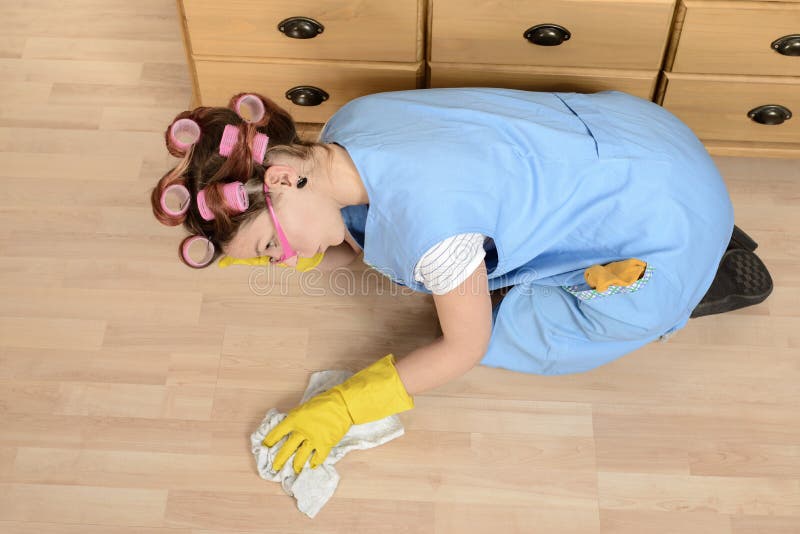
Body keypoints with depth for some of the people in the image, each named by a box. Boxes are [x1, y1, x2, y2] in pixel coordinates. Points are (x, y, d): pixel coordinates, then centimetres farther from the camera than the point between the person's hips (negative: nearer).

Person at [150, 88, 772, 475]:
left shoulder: (423, 208, -35)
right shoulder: (342, 130, -10)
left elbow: (466, 348, -17)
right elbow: (357, 244, 9)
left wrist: (344, 407, -12)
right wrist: (281, 263, -4)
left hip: (669, 230, -8)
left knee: (499, 336, 2)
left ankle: (697, 291, 12)